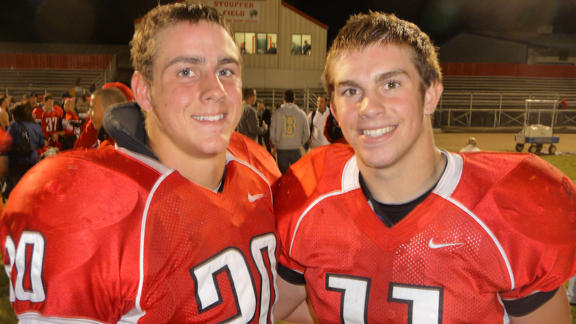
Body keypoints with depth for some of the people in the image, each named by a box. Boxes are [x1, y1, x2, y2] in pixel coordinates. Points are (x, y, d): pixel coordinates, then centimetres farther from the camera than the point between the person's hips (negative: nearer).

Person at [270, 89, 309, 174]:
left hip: (281, 149, 0)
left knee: (283, 174, 8)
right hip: (296, 149, 0)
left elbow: (272, 132, 0)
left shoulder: (277, 113, -2)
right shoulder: (301, 113, 0)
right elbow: (306, 133, 4)